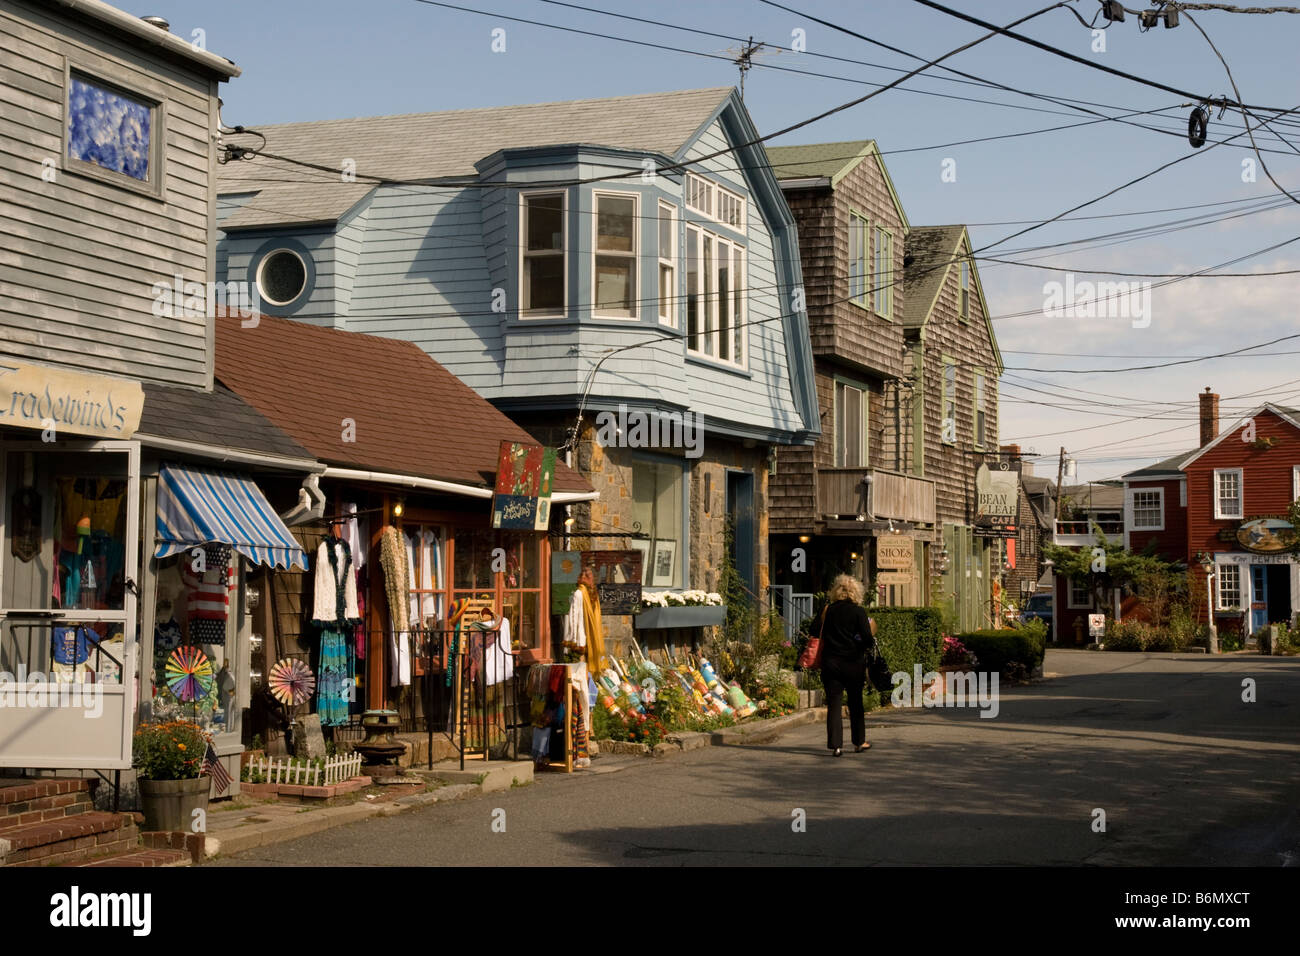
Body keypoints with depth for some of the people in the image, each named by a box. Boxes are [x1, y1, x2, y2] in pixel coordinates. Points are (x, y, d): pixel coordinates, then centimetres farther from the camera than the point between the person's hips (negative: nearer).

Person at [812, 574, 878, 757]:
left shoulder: (828, 611, 1)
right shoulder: (858, 612, -7)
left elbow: (815, 633, 4)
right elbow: (867, 639, -12)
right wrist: (871, 645, 8)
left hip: (830, 661, 1)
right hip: (853, 663, -1)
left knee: (833, 704, 2)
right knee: (855, 702, 14)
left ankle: (835, 745, -5)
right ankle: (859, 742, 24)